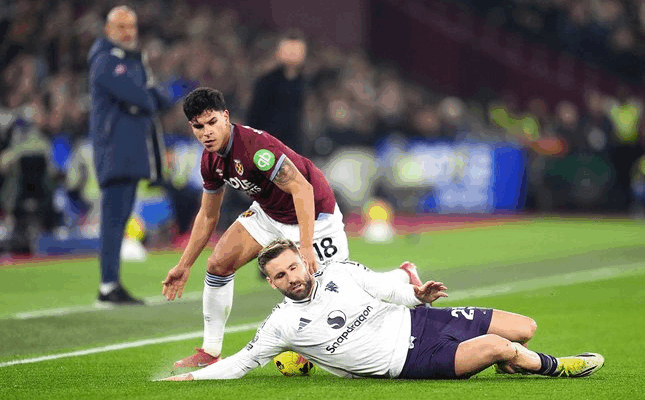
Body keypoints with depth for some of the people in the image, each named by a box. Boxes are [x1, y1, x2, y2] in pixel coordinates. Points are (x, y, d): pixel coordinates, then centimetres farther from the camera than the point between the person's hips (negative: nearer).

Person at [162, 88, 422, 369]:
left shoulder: (253, 145, -33)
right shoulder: (210, 160, -6)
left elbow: (302, 188, -35)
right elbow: (207, 216, 9)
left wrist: (306, 248, -41)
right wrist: (184, 266, 9)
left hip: (313, 215, -7)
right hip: (267, 213, 8)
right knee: (218, 263, -6)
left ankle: (405, 277, 25)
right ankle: (210, 353, 5)